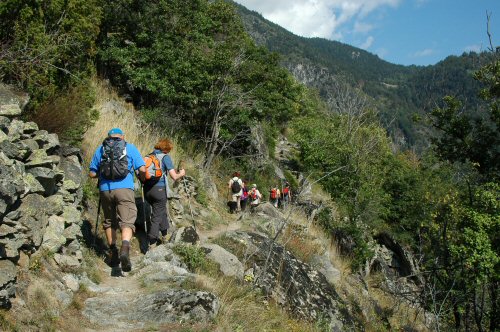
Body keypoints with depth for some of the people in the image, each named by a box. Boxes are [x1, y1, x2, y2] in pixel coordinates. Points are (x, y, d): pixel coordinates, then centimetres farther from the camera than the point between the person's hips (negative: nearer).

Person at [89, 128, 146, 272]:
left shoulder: (100, 149, 16)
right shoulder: (130, 148, 11)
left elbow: (92, 174, 14)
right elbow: (142, 169, 3)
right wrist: (142, 179, 23)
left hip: (105, 189, 3)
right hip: (124, 189, -2)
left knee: (109, 221, 20)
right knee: (127, 222, -6)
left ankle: (113, 252, 23)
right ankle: (125, 249, -29)